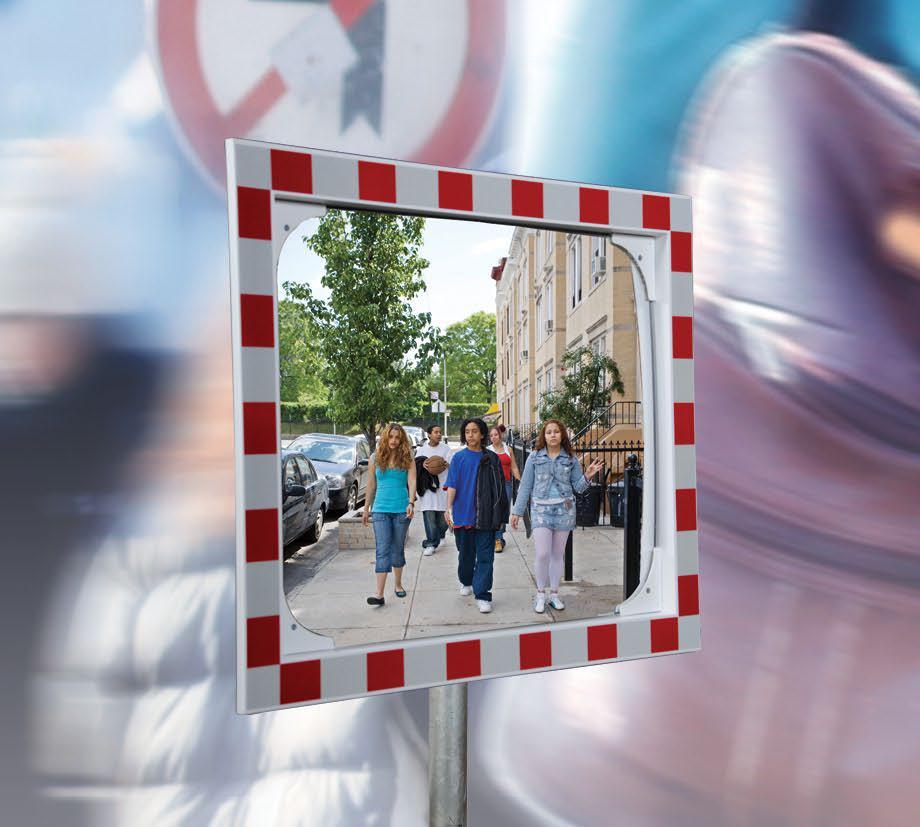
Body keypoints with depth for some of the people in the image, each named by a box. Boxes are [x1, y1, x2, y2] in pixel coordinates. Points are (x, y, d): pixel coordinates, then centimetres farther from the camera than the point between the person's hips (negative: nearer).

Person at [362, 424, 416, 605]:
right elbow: (371, 485, 10)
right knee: (383, 550, -7)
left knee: (398, 548, 11)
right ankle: (379, 594, -10)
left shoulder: (407, 459, 1)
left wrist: (411, 503, -24)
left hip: (402, 510, 0)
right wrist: (366, 509, 12)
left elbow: (412, 482, -9)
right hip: (380, 510, 0)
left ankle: (398, 585, 29)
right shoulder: (375, 458, 5)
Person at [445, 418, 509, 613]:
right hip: (463, 514, 1)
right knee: (466, 553, 16)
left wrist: (499, 515, 6)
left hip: (485, 516, 0)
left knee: (485, 557, -3)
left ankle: (483, 596, 2)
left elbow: (499, 487, 6)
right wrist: (449, 508, -14)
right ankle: (466, 582, 40)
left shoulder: (491, 458, 2)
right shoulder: (459, 457, 1)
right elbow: (452, 485, -3)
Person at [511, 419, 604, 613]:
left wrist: (587, 476, -14)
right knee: (542, 554, -10)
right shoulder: (535, 458, 1)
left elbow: (578, 488, 6)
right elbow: (525, 486, 4)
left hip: (564, 509, 2)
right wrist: (517, 511, 3)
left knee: (558, 554, 9)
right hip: (541, 509, -1)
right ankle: (541, 594, 9)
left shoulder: (571, 459, 4)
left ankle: (554, 594, 23)